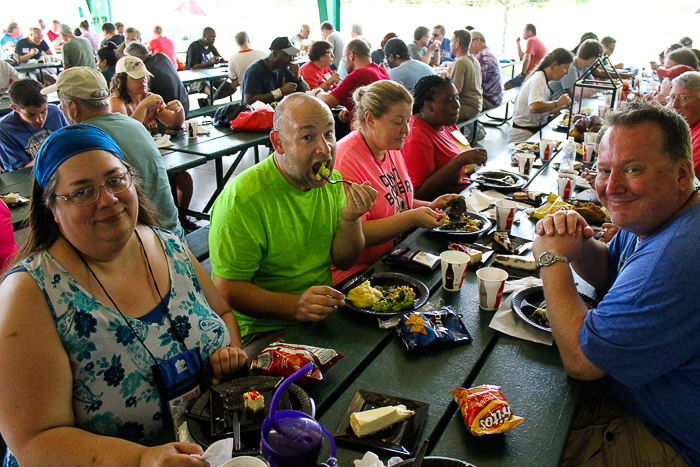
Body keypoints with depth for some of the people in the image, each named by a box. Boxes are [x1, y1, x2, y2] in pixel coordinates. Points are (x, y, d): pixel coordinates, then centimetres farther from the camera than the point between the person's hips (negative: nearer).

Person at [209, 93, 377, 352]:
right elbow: (227, 289, -19)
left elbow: (343, 261, 7)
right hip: (263, 329, -7)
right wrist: (296, 306, -33)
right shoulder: (242, 197, -20)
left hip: (324, 317, 8)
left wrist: (350, 218, -13)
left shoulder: (333, 181, 4)